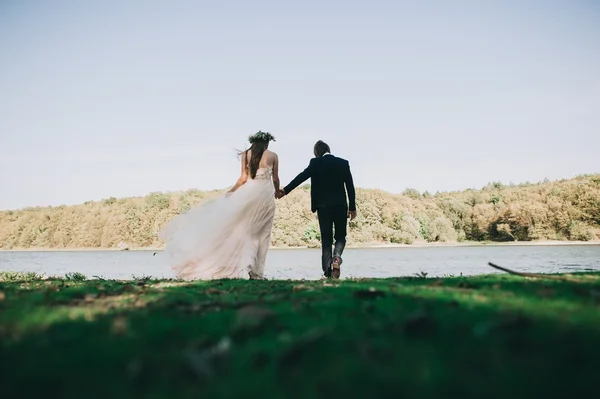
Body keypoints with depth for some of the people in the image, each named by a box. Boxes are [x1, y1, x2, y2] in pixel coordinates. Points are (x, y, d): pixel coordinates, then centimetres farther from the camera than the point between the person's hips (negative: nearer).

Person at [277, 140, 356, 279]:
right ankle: (336, 257, -17)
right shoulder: (343, 163, 6)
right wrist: (352, 207, 9)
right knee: (340, 236, 13)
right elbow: (350, 186, 5)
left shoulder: (316, 163, 0)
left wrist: (285, 190, -11)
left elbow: (301, 177, -10)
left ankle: (328, 270, 0)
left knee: (326, 239, 5)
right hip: (341, 205, 1)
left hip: (323, 206, -1)